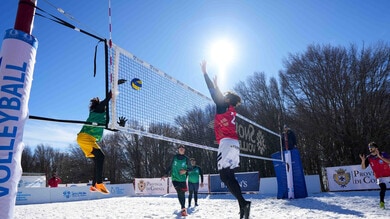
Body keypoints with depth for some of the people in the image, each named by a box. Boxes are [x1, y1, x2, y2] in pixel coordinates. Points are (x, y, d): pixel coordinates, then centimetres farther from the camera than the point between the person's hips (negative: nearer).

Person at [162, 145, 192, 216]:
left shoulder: (186, 159, 2)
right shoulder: (175, 157, 5)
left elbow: (190, 168, 8)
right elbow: (170, 166, 12)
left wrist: (185, 171, -12)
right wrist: (166, 174, 4)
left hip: (183, 179, 0)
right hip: (175, 178, 0)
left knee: (182, 194, 2)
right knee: (179, 193, -10)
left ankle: (183, 208, 16)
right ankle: (183, 209, -4)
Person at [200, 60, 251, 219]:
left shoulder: (224, 107, 0)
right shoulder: (231, 110, 21)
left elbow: (214, 93, 2)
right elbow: (220, 96, 38)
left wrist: (204, 73, 9)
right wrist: (217, 85, 48)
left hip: (227, 142, -9)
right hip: (234, 144, 9)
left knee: (225, 176, -11)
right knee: (229, 176, 8)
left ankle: (243, 203, -18)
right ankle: (242, 206, 4)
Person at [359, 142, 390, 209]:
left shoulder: (383, 154, -10)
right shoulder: (368, 158, -5)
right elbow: (363, 167, -5)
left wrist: (379, 156, -34)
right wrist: (363, 160, -24)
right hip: (380, 177, 0)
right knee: (383, 188, -20)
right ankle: (381, 202, -9)